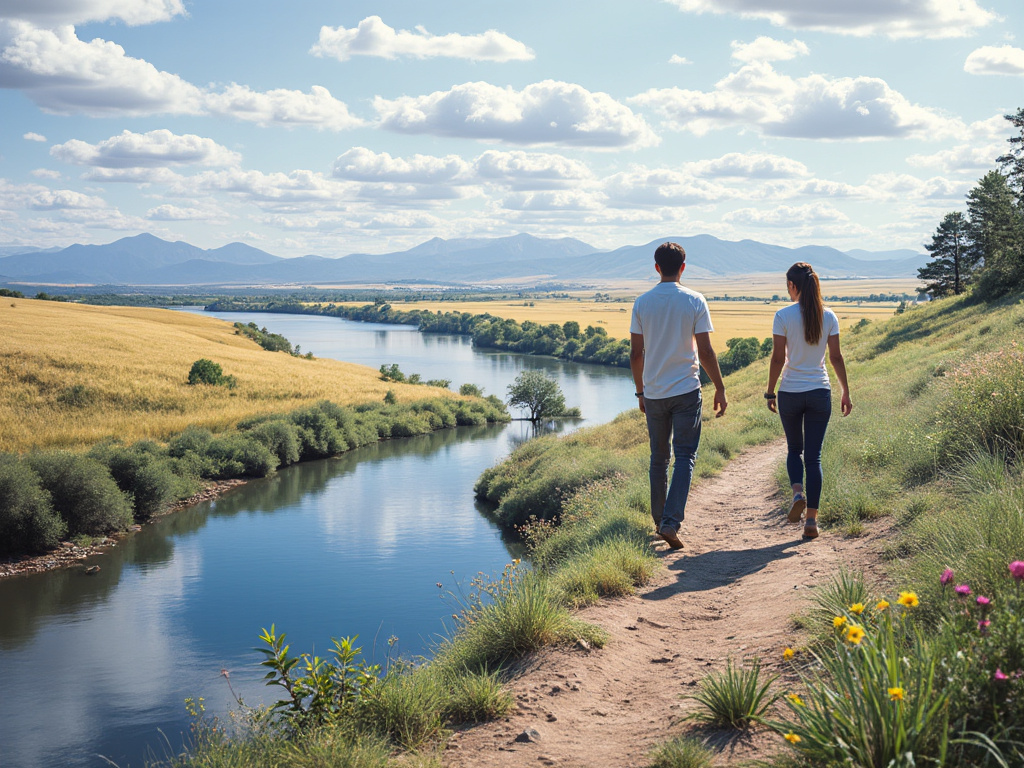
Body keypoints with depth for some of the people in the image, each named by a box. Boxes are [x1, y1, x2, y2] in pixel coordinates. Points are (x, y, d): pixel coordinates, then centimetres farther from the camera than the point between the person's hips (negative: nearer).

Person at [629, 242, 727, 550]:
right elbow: (706, 353, -8)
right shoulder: (694, 301, -6)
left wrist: (640, 391, 14)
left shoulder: (642, 303, 0)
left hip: (653, 394, 3)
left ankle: (659, 521, 23)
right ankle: (671, 521, -13)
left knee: (659, 458, 14)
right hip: (686, 391, -3)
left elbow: (636, 354, 2)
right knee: (685, 457, 0)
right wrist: (720, 388, 4)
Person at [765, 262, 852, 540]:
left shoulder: (784, 316, -8)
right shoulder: (828, 316, 0)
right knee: (813, 455, 7)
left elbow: (778, 358, -8)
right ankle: (811, 519, 3)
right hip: (820, 392, 2)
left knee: (794, 448, 19)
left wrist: (770, 392, 2)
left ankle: (798, 491, -8)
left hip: (790, 393, -2)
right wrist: (846, 392, 10)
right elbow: (836, 357, 2)